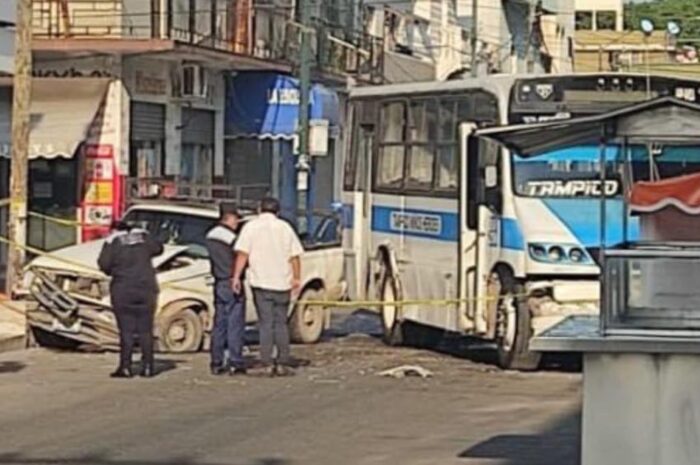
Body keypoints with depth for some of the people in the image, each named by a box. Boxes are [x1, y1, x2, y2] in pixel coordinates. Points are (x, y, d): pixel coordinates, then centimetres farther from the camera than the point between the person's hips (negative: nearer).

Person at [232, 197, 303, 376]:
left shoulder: (251, 227, 1)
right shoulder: (285, 227, 8)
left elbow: (242, 254, -8)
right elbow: (295, 256, 5)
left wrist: (236, 276, -8)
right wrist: (296, 278, 11)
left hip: (261, 282, -2)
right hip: (282, 282, 2)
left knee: (266, 323, 2)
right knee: (281, 323, 11)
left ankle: (268, 364, -3)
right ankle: (283, 363, 8)